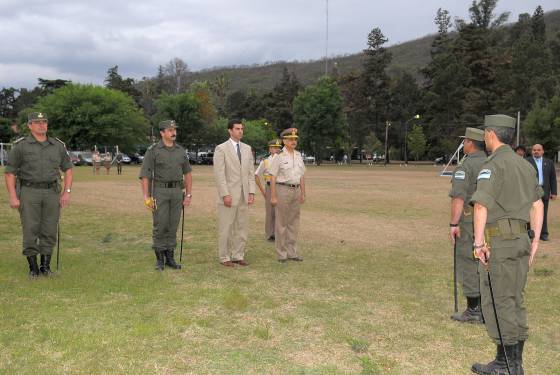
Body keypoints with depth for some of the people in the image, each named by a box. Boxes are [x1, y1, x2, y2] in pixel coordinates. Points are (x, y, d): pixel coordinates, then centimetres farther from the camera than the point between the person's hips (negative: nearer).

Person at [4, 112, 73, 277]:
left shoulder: (58, 145, 7)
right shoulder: (20, 146, -1)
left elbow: (67, 169, 14)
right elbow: (10, 172, 0)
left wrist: (67, 192, 4)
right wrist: (13, 197, -8)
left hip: (52, 192, 2)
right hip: (29, 191, -2)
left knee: (49, 231, 4)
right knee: (30, 231, -1)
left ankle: (46, 265, 16)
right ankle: (33, 266, 11)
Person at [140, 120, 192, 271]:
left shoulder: (181, 150, 8)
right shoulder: (153, 150, -6)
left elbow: (188, 173, 11)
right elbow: (144, 175, -8)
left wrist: (188, 195, 5)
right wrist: (146, 197, -14)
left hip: (177, 192, 4)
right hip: (159, 191, -4)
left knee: (172, 226, 6)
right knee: (160, 225, -3)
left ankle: (170, 258, 15)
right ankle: (159, 259, 9)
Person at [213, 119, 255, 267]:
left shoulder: (247, 148, 12)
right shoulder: (221, 148, -5)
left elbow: (251, 172, 11)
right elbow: (219, 174, -10)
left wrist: (251, 192, 3)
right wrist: (225, 194, -16)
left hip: (244, 196, 5)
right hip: (229, 195, -5)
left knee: (242, 227, 8)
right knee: (226, 228, 1)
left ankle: (238, 256, 18)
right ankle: (225, 257, 11)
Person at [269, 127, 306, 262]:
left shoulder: (298, 155, 9)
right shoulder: (279, 157, -8)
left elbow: (301, 176, 13)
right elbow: (273, 178, -8)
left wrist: (303, 194, 9)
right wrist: (273, 197, -13)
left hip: (295, 191, 6)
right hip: (282, 190, -6)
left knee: (293, 223, 8)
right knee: (281, 223, 0)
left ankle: (292, 252, 16)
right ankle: (281, 253, 8)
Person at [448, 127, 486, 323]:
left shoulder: (465, 166, -12)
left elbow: (459, 196, -21)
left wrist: (453, 223, -20)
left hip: (469, 220, -7)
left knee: (468, 264, 0)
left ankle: (473, 311, 4)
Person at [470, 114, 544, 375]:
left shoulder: (492, 166, -11)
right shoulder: (525, 165, 15)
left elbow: (481, 206, -23)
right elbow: (537, 205, 17)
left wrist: (478, 242, -20)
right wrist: (534, 242, 19)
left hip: (498, 240, -8)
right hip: (521, 239, 8)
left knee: (497, 302, 0)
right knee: (513, 302, 13)